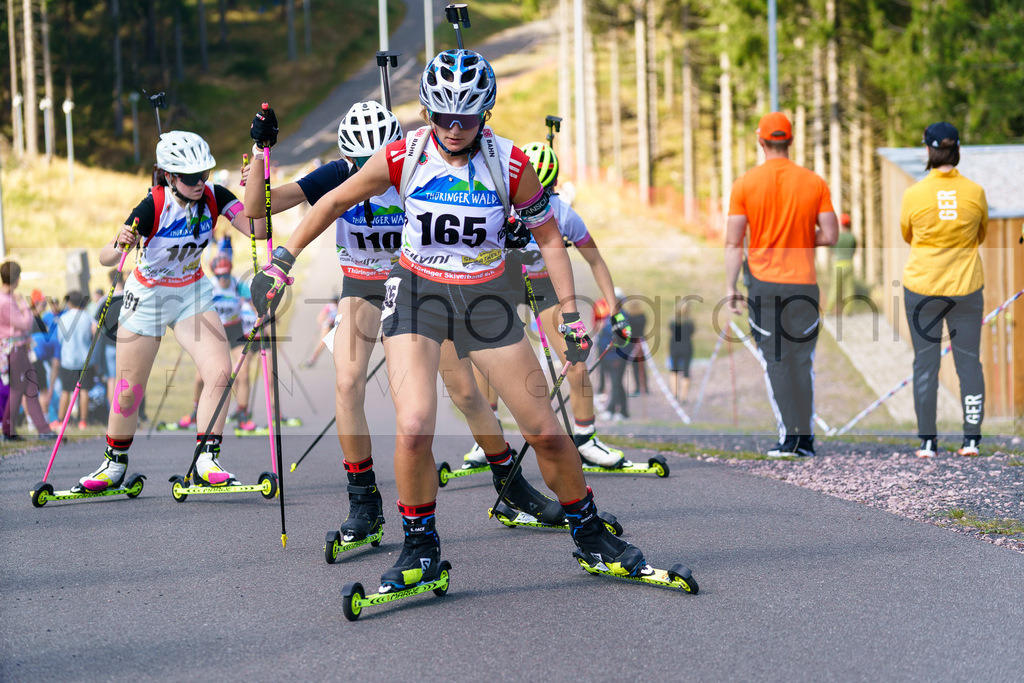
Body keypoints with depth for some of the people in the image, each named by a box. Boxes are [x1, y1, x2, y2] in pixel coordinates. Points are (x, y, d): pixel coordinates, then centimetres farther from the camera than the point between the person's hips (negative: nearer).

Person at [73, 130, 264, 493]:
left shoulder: (214, 196, -15)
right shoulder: (153, 207, -26)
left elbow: (258, 230, -21)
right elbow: (105, 257, -28)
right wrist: (120, 245, -51)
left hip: (193, 293, 3)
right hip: (148, 296, -3)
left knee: (220, 371, -18)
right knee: (129, 391, 3)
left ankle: (207, 459, -13)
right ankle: (114, 465, 25)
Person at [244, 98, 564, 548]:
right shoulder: (340, 175, -17)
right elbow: (257, 206, -18)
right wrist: (260, 149, -30)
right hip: (362, 289, 0)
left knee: (464, 390, -3)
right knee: (348, 384, -21)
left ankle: (511, 484, 18)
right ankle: (364, 503, -8)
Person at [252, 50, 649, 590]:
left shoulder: (510, 165, -11)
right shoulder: (403, 156, -12)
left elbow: (548, 237, 1)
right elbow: (334, 202, 3)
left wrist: (570, 316, -1)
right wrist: (281, 262, 3)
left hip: (484, 297, 1)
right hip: (416, 292, -1)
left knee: (545, 431, 1)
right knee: (414, 428, -21)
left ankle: (589, 534, 24)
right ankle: (420, 549, 0)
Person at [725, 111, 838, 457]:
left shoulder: (745, 184, -3)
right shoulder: (814, 183, 0)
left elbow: (733, 242, -5)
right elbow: (829, 236, -1)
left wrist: (730, 287, -1)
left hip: (763, 282, -1)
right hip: (804, 283, 1)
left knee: (775, 361, 2)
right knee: (803, 361, 8)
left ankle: (789, 436, -5)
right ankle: (806, 438, 7)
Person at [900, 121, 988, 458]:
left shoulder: (914, 194, -9)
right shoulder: (975, 192, -5)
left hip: (922, 287, -1)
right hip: (967, 286, 1)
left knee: (925, 363, 6)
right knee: (969, 361, 8)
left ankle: (927, 441, 6)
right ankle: (972, 439, 7)